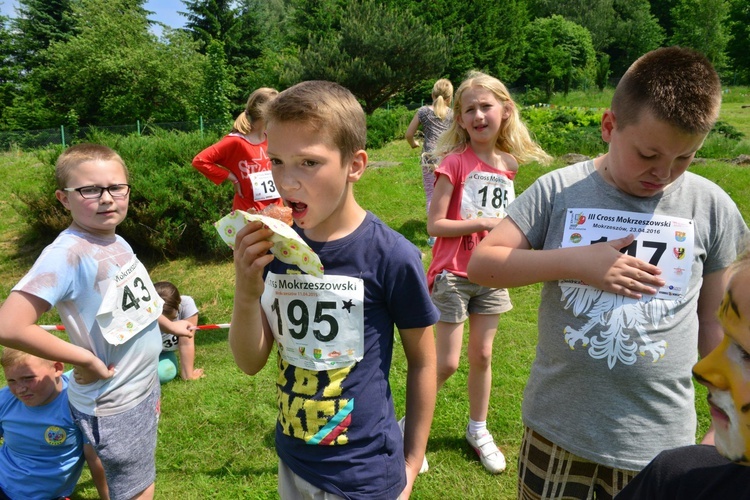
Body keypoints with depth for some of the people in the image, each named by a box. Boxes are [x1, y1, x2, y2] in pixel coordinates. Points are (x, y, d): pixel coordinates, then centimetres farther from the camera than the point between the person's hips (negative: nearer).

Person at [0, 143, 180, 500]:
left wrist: (169, 323, 17)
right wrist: (85, 359, -25)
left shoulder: (117, 242, -1)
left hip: (145, 388, 8)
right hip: (113, 406, -7)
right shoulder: (68, 253, -26)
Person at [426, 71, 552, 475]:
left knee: (482, 356, 14)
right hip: (453, 274, -5)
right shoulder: (454, 162, -12)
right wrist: (482, 223, -21)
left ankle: (478, 429, 34)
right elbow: (434, 224, -15)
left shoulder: (508, 165, 3)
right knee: (447, 363, 0)